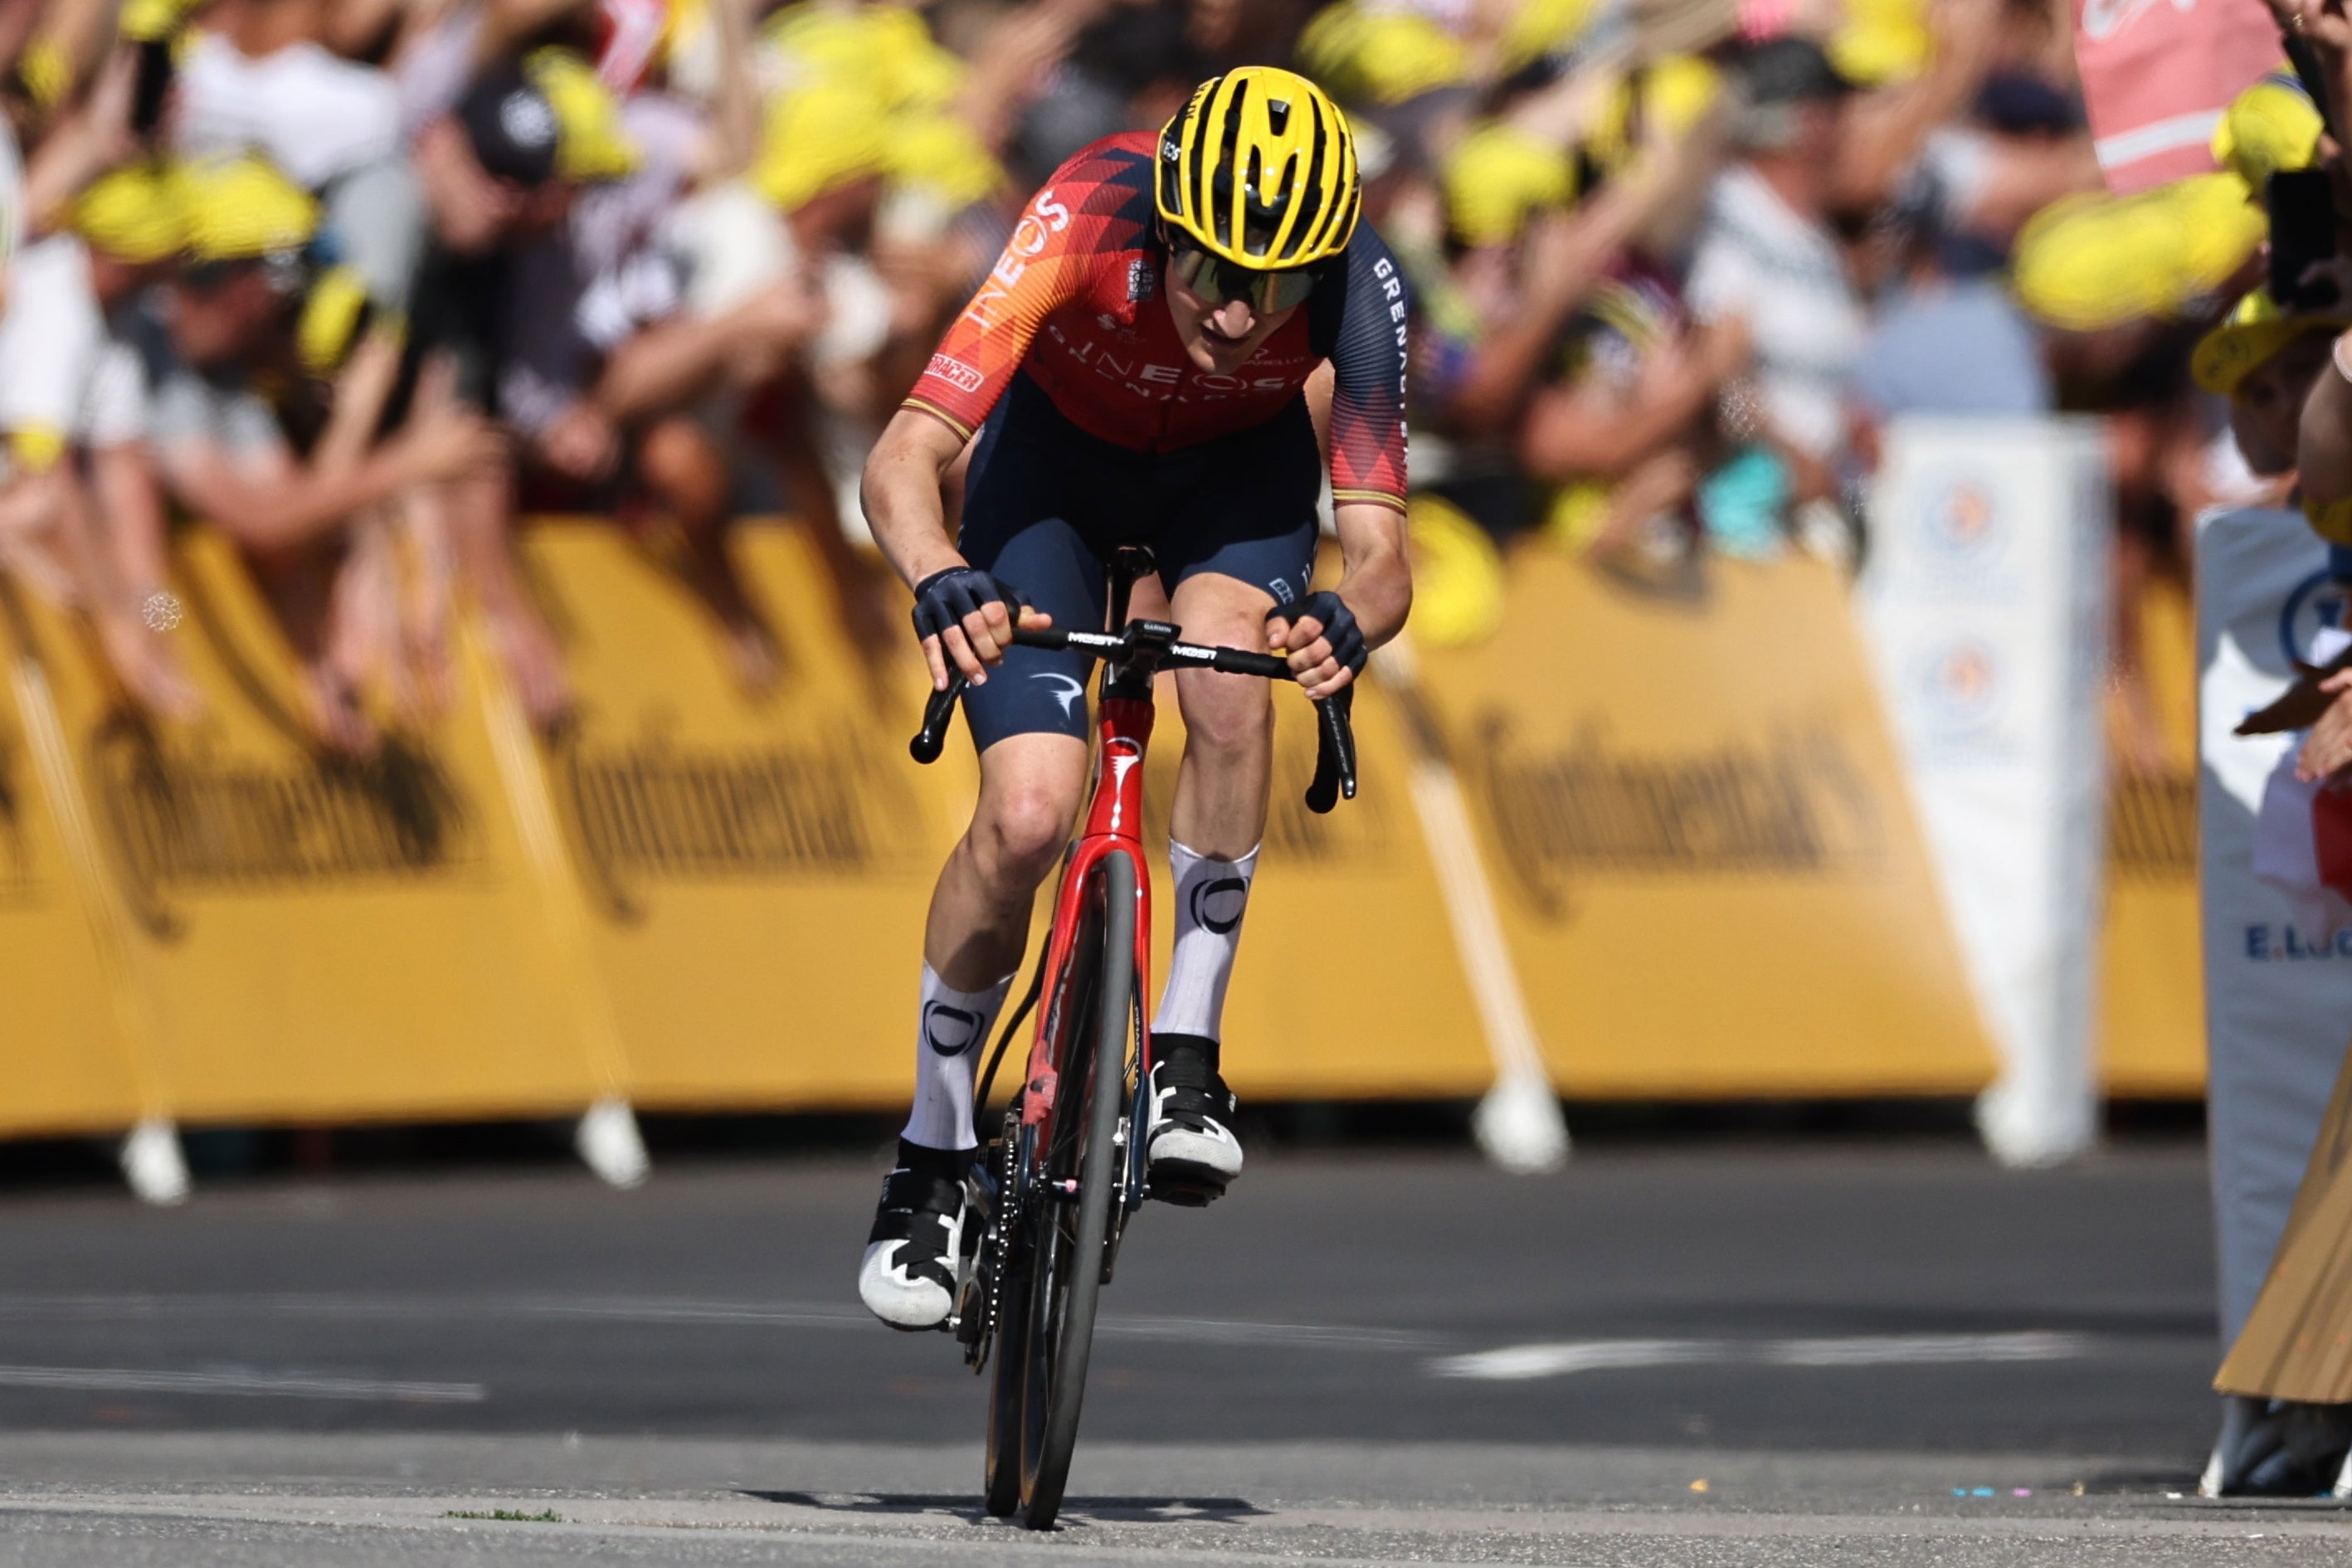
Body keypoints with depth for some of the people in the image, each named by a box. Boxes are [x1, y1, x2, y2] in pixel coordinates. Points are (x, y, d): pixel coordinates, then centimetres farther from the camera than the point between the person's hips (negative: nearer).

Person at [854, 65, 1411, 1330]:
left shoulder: (1356, 288, -34)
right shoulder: (1089, 219, -39)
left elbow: (1381, 548, -36)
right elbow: (902, 460, -42)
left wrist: (1349, 621, -59)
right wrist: (941, 583, -63)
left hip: (1237, 466, 1)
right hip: (1057, 450, -1)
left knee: (1228, 683, -31)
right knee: (1026, 817, -16)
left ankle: (1186, 1055, -13)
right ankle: (933, 1160, 4)